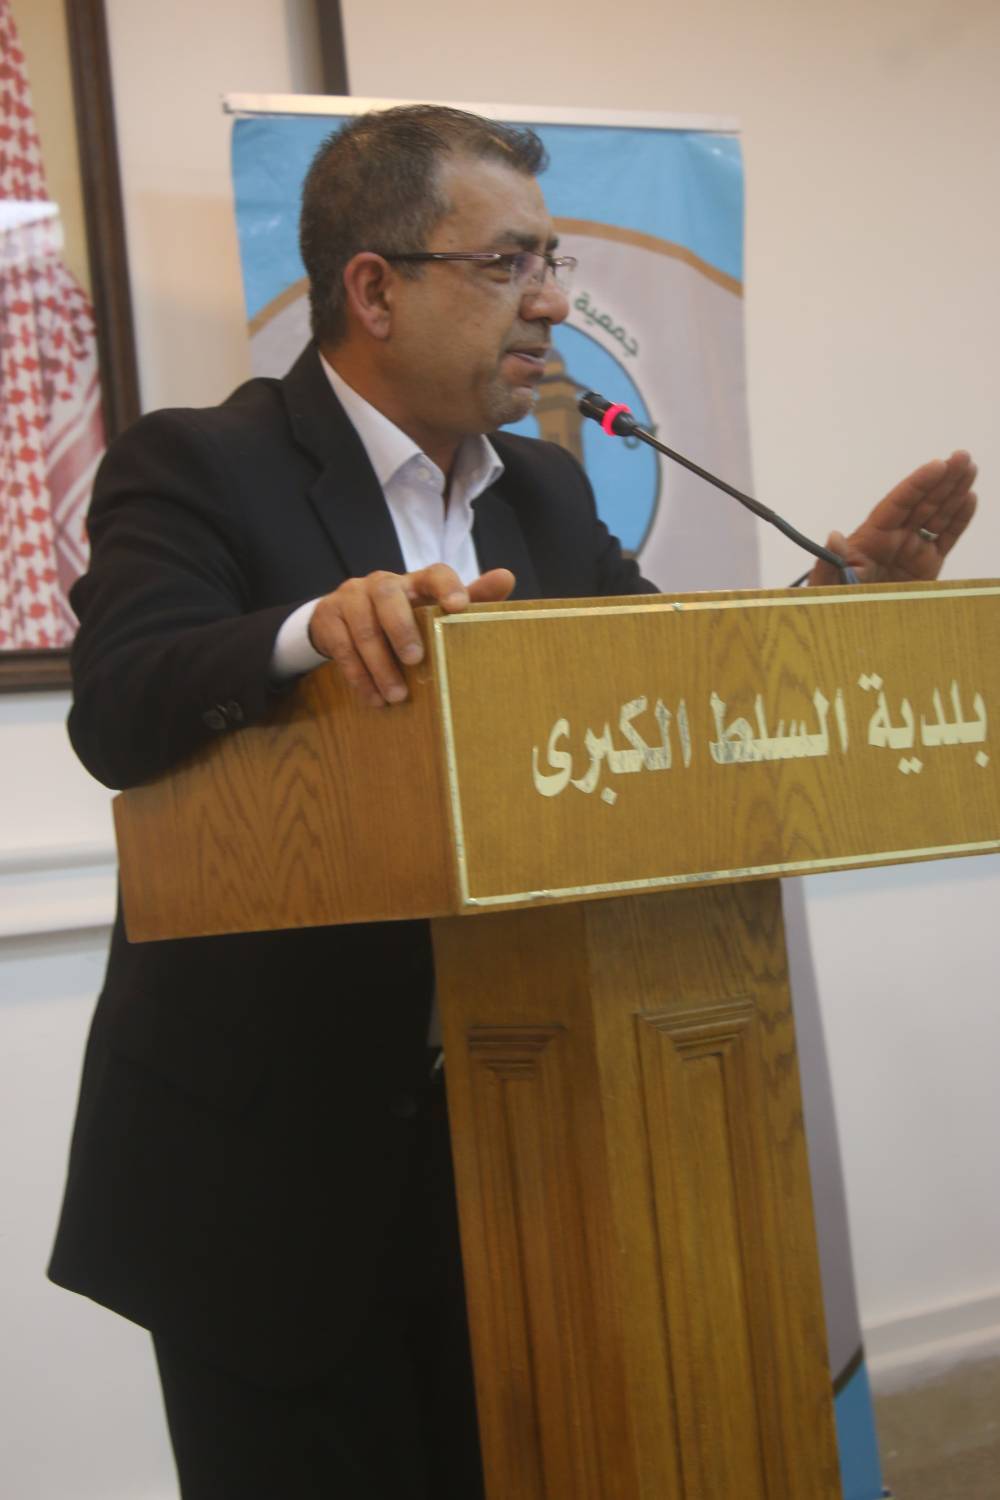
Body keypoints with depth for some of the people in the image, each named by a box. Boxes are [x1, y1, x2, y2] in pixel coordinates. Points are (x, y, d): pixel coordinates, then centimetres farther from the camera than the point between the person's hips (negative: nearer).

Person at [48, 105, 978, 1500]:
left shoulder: (546, 492, 12)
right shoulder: (195, 469, -10)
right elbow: (117, 713, -25)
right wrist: (313, 629, -42)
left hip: (508, 1136, 6)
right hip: (274, 1161, -6)